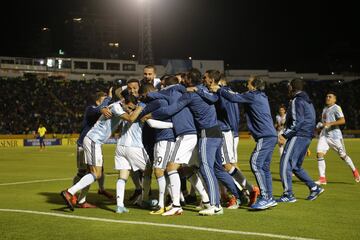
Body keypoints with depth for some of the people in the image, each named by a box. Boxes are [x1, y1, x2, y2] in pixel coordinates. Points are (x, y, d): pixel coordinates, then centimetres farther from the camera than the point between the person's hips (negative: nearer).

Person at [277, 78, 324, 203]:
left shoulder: (296, 101, -9)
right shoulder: (308, 102, 22)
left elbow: (297, 122, -19)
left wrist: (285, 135, -19)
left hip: (298, 136, -10)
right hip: (307, 136, 10)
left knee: (285, 164, -9)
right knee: (296, 166, 16)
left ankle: (288, 194, -11)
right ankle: (314, 188, 11)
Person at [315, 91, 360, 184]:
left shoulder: (336, 108, -6)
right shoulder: (325, 109, 17)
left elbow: (342, 121, -18)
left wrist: (330, 124, -25)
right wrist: (320, 125, 12)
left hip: (334, 135, -6)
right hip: (324, 135, 6)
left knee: (343, 155, 4)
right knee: (319, 154, -11)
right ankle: (322, 178, -9)